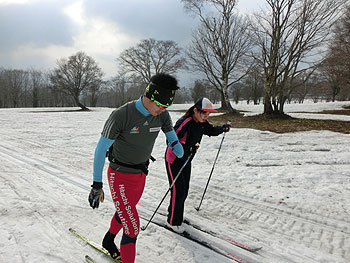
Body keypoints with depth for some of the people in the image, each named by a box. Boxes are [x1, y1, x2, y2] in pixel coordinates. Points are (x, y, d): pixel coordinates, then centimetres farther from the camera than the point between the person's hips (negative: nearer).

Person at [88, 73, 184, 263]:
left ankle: (108, 242, 56)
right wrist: (97, 185, -17)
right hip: (120, 177, -6)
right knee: (132, 228, -8)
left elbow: (172, 138, 7)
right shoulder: (121, 116, -26)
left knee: (125, 212, 28)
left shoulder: (162, 115, -10)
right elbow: (100, 149, -18)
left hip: (141, 175, 6)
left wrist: (178, 147, -13)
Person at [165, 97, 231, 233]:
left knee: (184, 189, 15)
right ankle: (173, 221, 12)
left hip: (186, 160, 8)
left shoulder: (202, 123, -4)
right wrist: (189, 146, -42)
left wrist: (223, 128, -1)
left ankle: (174, 212, 38)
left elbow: (211, 131, 15)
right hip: (174, 159, -8)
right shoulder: (185, 122, -29)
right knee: (178, 190, -6)